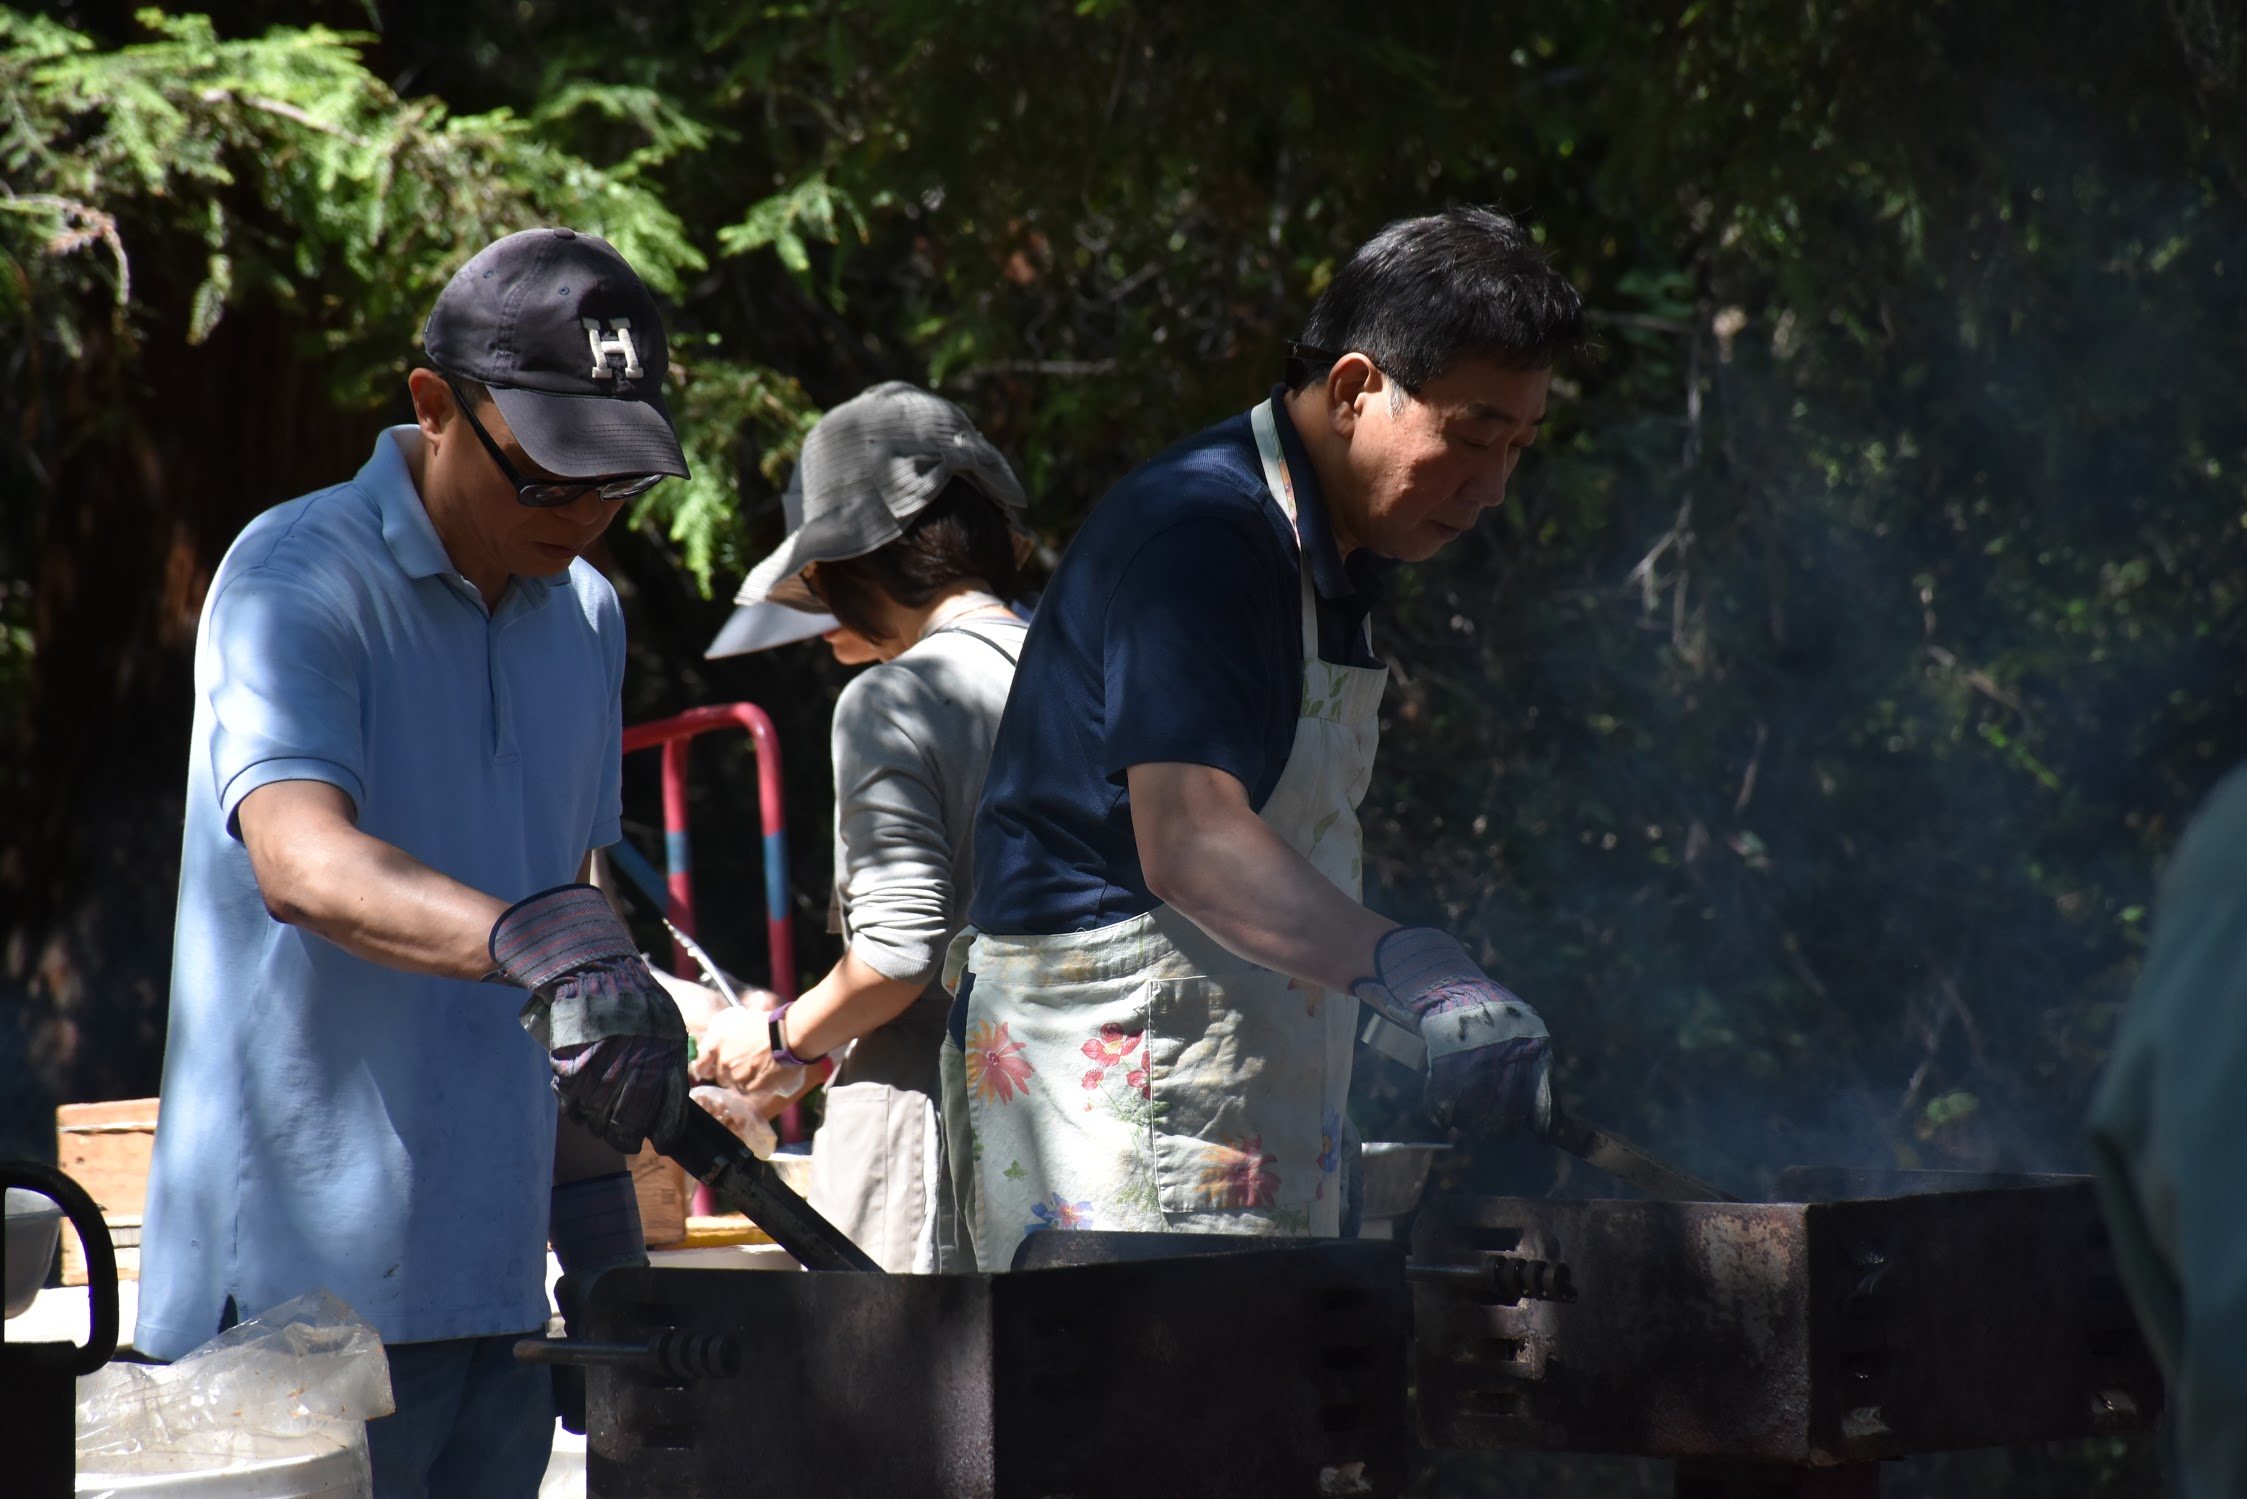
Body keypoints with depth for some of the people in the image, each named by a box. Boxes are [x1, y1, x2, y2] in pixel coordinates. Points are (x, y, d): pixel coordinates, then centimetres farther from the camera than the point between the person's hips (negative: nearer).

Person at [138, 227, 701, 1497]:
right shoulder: (297, 578, -10)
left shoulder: (586, 615, 14)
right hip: (304, 1274, -7)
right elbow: (303, 862, -27)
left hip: (495, 1270, 7)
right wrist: (531, 942, -44)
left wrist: (599, 1220, 17)